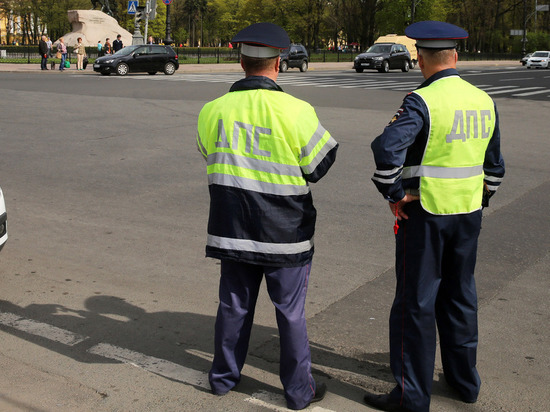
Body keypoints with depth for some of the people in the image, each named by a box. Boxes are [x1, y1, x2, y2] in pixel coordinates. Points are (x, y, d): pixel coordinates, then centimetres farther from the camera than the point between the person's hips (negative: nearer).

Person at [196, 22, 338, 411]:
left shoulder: (214, 110, -3)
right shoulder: (296, 111, -15)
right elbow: (318, 165, -7)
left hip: (233, 229, 4)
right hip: (285, 232, -3)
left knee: (234, 304, 17)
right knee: (291, 312, 9)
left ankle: (224, 376, 31)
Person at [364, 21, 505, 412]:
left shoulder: (422, 101, -15)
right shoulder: (484, 101, 6)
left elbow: (387, 148, -30)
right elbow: (495, 166, 14)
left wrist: (394, 193, -18)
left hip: (425, 214, -7)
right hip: (469, 214, 7)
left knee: (416, 302, 3)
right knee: (459, 296, 19)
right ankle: (465, 380, 33)